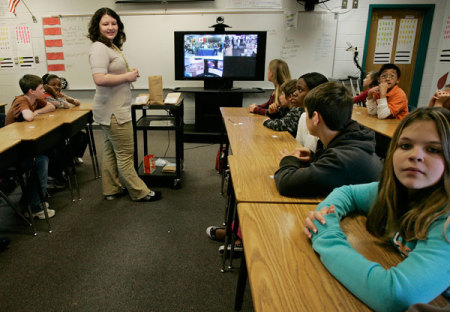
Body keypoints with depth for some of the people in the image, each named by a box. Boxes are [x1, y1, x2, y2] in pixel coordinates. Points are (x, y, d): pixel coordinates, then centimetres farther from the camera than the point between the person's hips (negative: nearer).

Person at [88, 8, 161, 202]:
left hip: (117, 109, 11)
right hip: (113, 112, -11)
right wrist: (127, 76, -18)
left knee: (111, 151, 17)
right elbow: (99, 79, -28)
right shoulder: (99, 48, -15)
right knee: (125, 154, 0)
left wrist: (129, 75, 9)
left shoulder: (112, 46, 16)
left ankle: (111, 190, 29)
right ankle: (139, 193, 11)